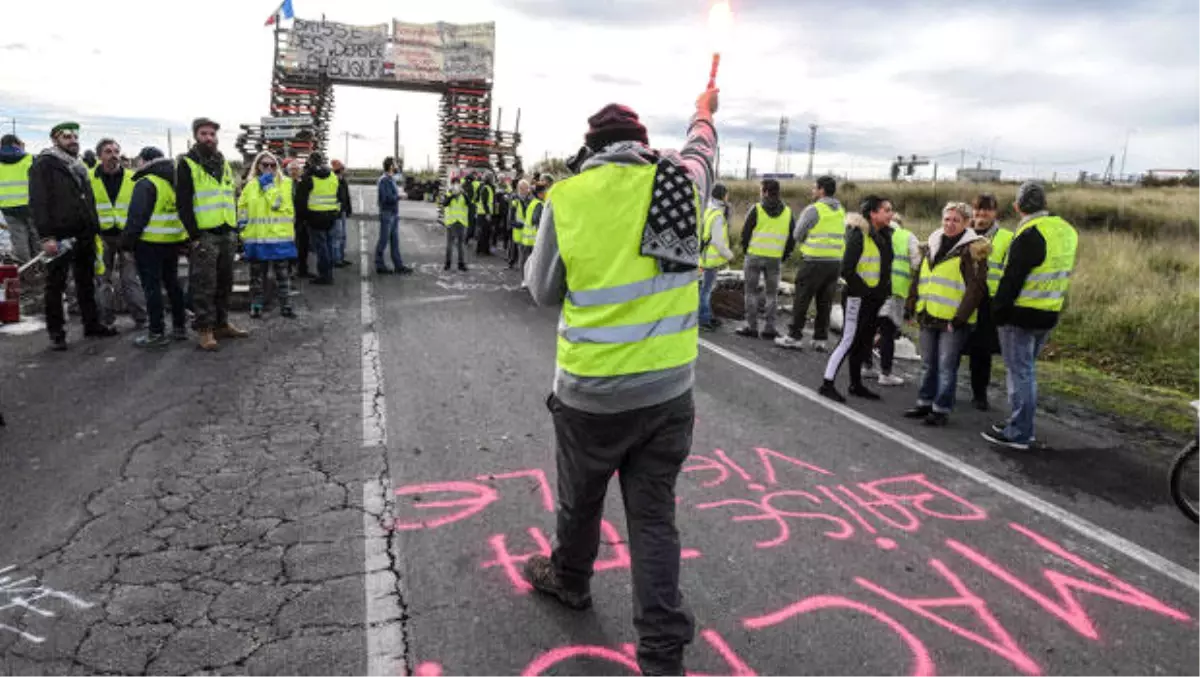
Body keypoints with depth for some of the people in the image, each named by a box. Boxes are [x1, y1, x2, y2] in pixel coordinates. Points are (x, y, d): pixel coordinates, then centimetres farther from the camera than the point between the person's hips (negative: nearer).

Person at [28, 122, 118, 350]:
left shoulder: (79, 166, 18)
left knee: (86, 282, 15)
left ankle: (92, 324, 24)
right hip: (59, 236, -7)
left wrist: (95, 229, 15)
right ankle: (56, 332, 8)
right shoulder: (44, 165, -6)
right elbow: (38, 202, -13)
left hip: (85, 235, 7)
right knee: (56, 285, 2)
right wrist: (46, 236, -20)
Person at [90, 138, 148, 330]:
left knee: (131, 278, 2)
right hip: (101, 236, 0)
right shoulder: (89, 178, -1)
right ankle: (106, 321, 15)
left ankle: (141, 318, 7)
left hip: (127, 235, 0)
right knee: (103, 280, 6)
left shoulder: (132, 178, 2)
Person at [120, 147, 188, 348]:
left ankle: (156, 333, -2)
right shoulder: (174, 182, 13)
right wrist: (185, 241, 18)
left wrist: (126, 243, -10)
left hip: (150, 243, -8)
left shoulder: (146, 184, -12)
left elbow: (136, 217, -16)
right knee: (172, 282, 15)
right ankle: (180, 327, 20)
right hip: (174, 241, 8)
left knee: (152, 286, -3)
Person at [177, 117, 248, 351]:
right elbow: (183, 203, -8)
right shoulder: (187, 165, -3)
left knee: (224, 281, 12)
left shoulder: (223, 163, 16)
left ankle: (221, 323, 22)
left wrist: (235, 227, 13)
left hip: (227, 233, 6)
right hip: (204, 235, -6)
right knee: (204, 284, -4)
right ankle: (204, 329, 2)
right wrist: (194, 235, -14)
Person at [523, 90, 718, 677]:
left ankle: (569, 580, 49)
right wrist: (704, 114, 44)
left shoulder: (566, 197, -8)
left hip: (590, 392, -1)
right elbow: (701, 150, 24)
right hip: (668, 391, 2)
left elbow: (544, 291, 3)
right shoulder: (681, 182, -1)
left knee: (579, 500, 22)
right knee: (654, 518, 11)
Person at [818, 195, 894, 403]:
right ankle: (827, 384, 0)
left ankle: (856, 384, 24)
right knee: (849, 340, -6)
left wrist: (884, 291, 9)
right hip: (859, 298, -8)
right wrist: (865, 290, -15)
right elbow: (846, 269, -19)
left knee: (864, 342, 14)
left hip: (875, 299, 8)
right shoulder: (859, 235, -15)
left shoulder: (885, 235, 11)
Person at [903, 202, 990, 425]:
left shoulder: (971, 249, -8)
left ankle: (942, 409, 8)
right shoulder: (933, 244, 14)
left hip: (953, 321, -7)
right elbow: (920, 278, 21)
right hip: (928, 317, 7)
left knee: (946, 367, -1)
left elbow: (976, 287, -13)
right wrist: (914, 304, 12)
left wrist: (959, 318, -16)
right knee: (928, 365, 15)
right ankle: (925, 403, 27)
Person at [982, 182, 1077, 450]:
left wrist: (998, 310, -12)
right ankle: (1023, 425, 28)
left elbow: (1011, 279, -19)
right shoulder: (1066, 230, 9)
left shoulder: (1030, 235, -19)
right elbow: (1064, 274, 16)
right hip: (1048, 315, 8)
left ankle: (1017, 433, 4)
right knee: (1028, 369, 19)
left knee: (1019, 372, -2)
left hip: (1020, 316, -8)